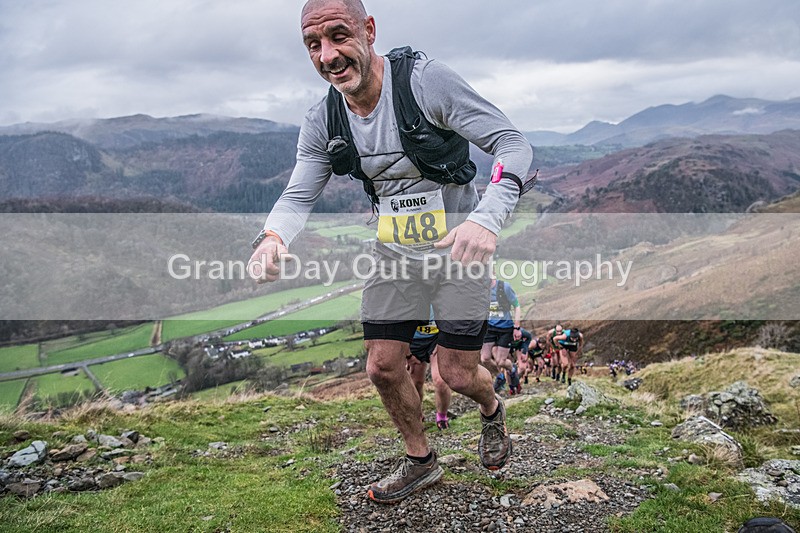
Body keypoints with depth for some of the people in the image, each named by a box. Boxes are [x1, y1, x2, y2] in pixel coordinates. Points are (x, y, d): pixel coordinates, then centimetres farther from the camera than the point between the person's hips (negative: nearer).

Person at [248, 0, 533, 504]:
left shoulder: (425, 80, -22)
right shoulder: (322, 123, -6)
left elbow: (515, 145, -24)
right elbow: (298, 196, -6)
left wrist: (485, 218, -41)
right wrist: (272, 238, -31)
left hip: (457, 247, -4)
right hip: (394, 252, 5)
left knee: (459, 375, 1)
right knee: (383, 367, 5)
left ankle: (492, 408, 39)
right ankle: (420, 460, 32)